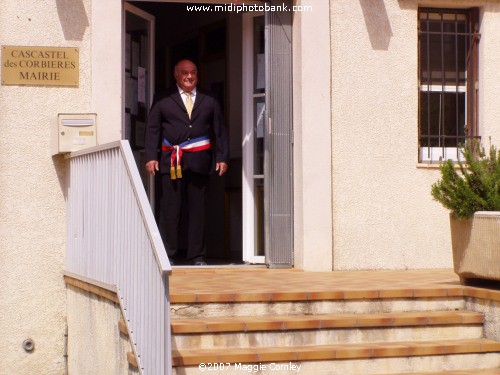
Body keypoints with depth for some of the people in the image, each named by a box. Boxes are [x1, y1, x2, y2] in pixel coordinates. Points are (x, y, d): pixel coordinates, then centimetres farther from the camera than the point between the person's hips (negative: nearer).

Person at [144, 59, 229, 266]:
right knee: (170, 210, -3)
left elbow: (219, 131, 13)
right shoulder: (163, 100, 8)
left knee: (198, 210, 4)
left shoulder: (209, 101, 14)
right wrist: (151, 157, -6)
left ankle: (197, 256, 9)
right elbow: (152, 130, 4)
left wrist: (222, 157, 4)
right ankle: (168, 255, 2)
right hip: (171, 162, -2)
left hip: (199, 161, 2)